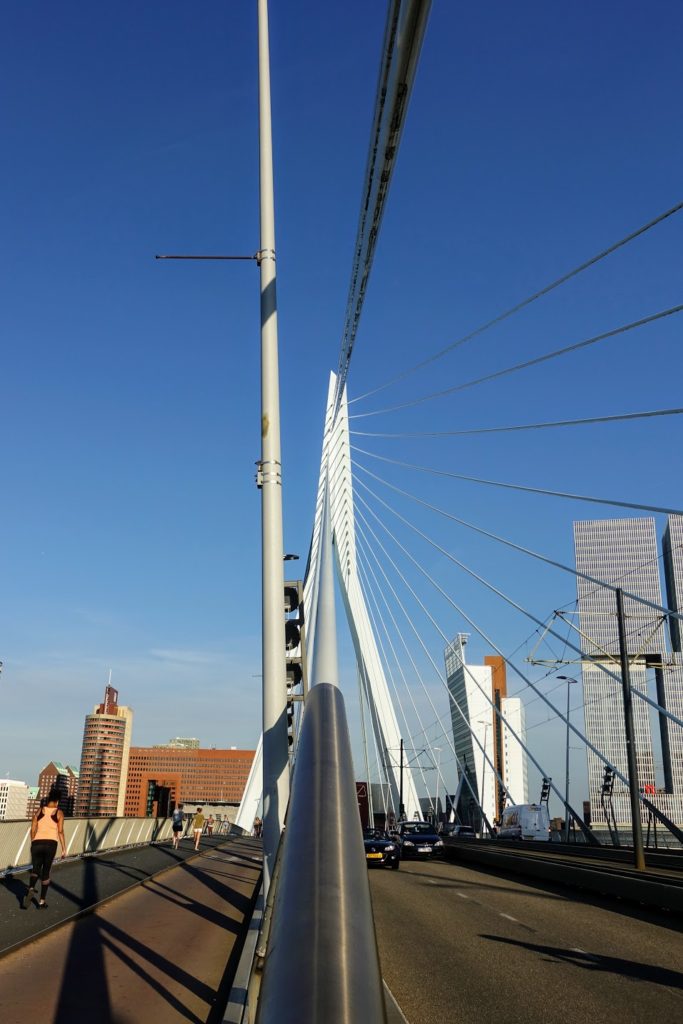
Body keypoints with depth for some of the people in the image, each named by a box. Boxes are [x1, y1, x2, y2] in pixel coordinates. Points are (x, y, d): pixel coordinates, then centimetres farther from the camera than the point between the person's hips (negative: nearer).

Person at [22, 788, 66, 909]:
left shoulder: (39, 811, 9)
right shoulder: (59, 813, 3)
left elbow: (33, 830, 6)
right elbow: (60, 831, -3)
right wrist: (64, 848, 2)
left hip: (37, 843, 1)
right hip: (51, 843, -1)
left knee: (35, 869, 15)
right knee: (45, 871, 12)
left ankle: (31, 889, -16)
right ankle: (42, 901, 11)